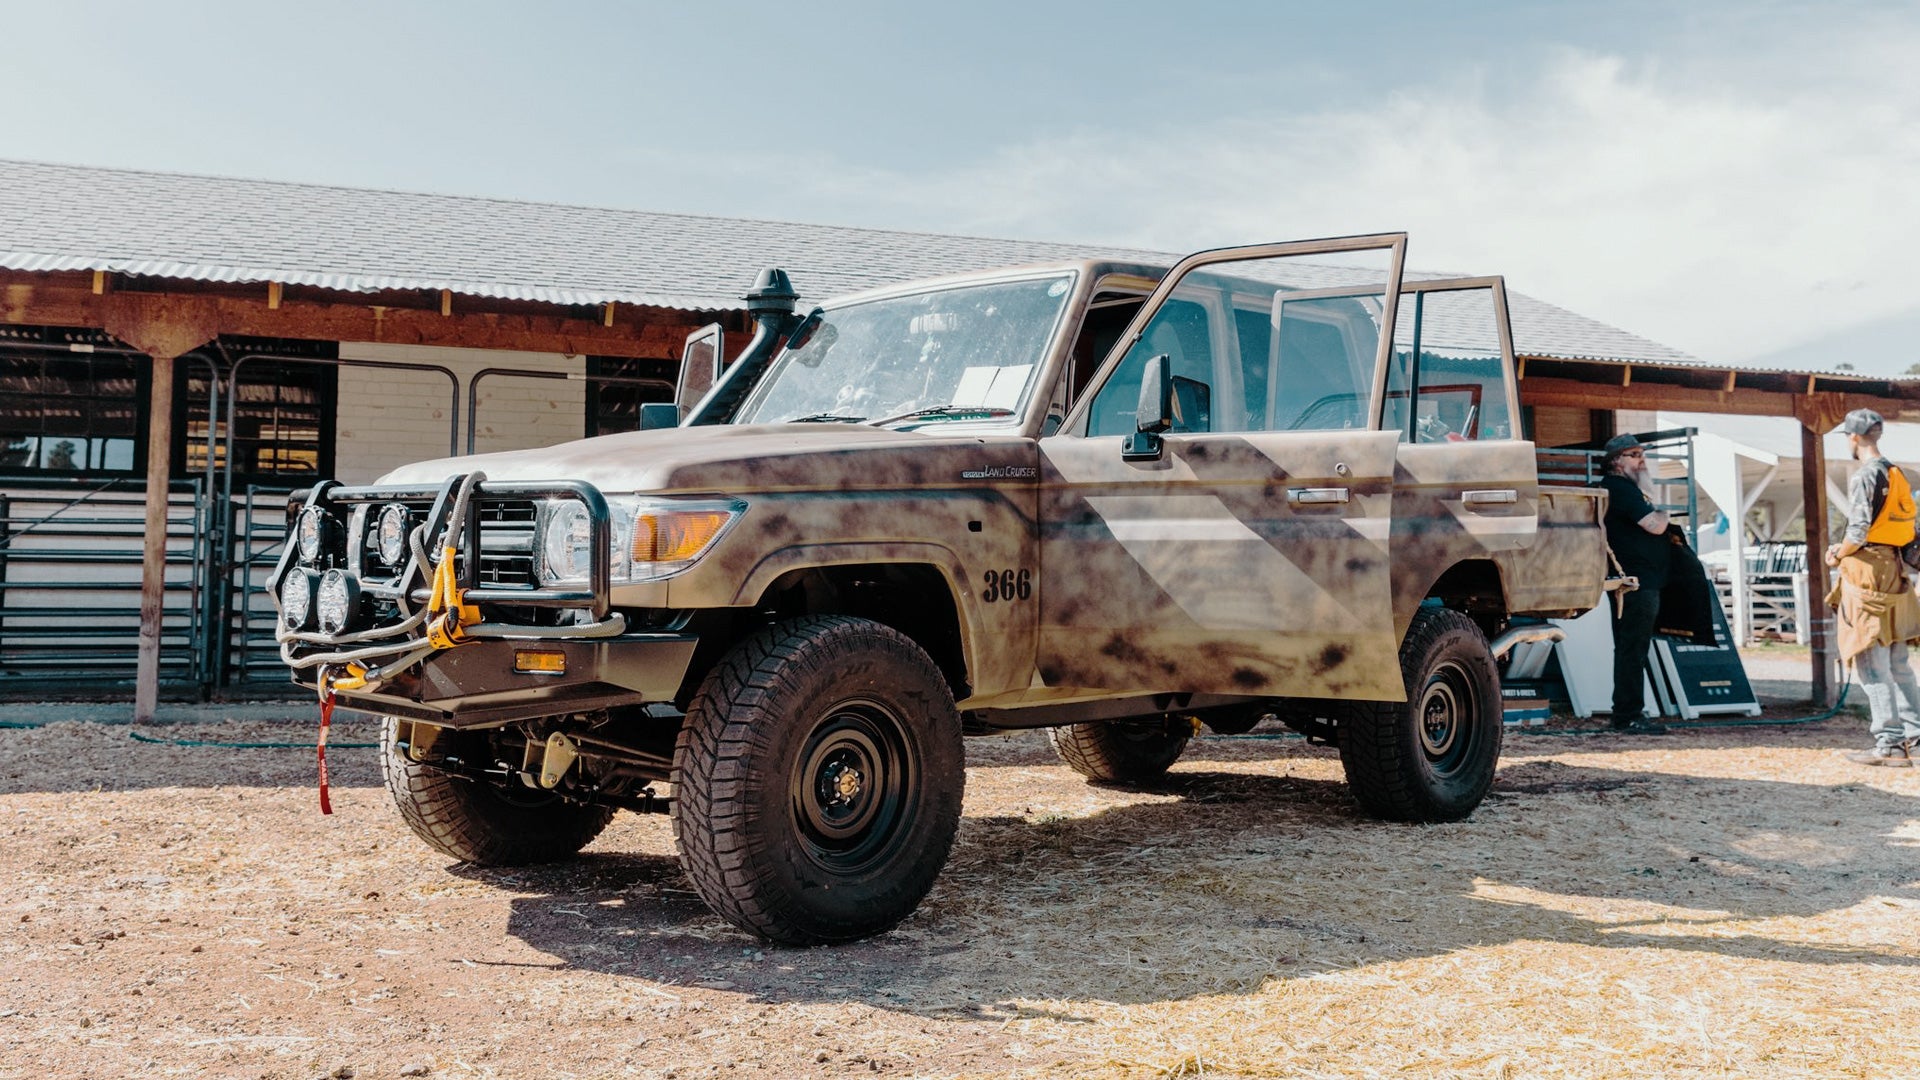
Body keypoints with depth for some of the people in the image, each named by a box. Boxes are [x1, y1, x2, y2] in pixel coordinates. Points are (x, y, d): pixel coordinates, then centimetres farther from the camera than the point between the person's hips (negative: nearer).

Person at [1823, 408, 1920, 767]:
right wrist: (1844, 549, 15)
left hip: (1867, 575, -9)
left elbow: (1858, 533, -20)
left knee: (1871, 665, -5)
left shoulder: (1866, 476, -14)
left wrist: (1838, 555, -1)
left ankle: (1890, 744, -4)